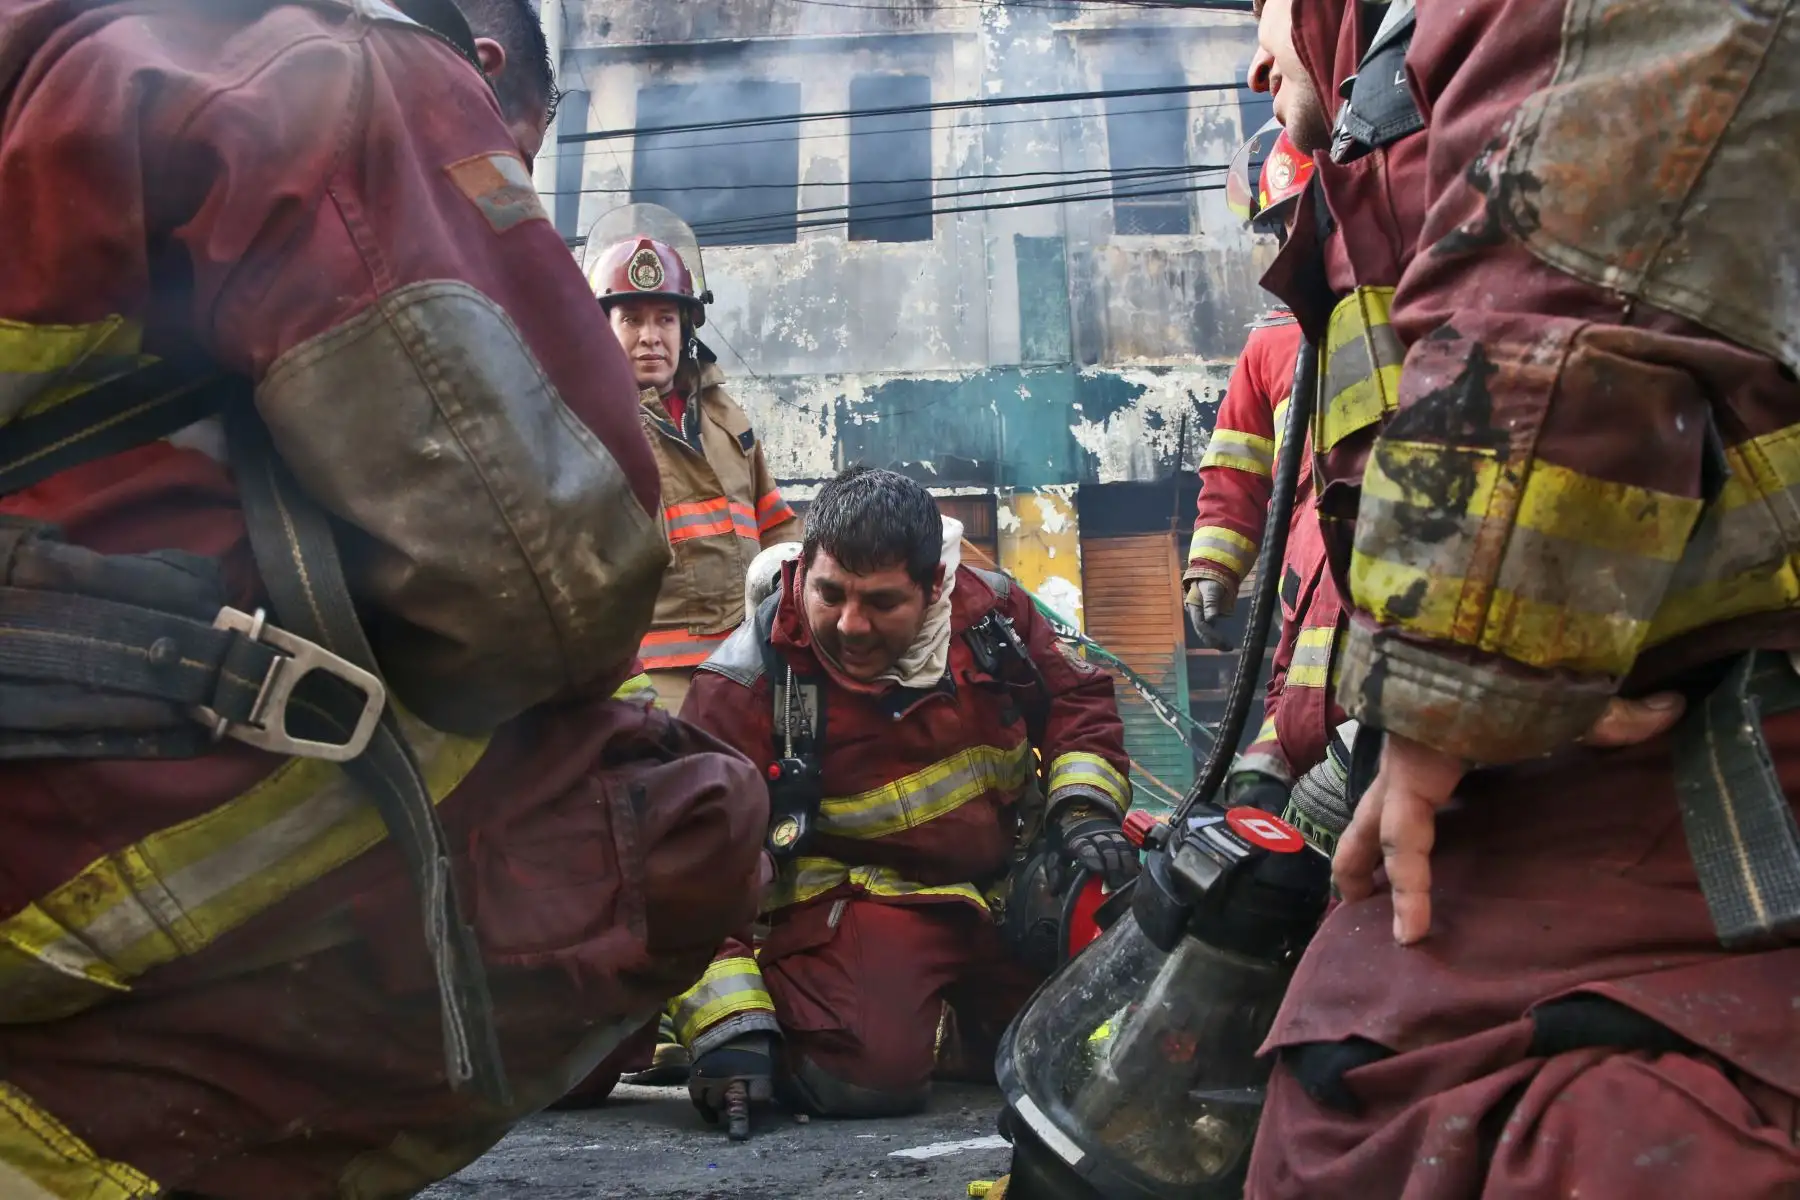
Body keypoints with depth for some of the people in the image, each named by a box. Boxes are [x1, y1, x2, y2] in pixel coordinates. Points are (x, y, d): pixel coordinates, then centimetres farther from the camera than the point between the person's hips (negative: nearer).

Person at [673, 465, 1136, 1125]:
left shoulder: (992, 610, -5)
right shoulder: (746, 686, -16)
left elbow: (1076, 698, 14)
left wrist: (1085, 809, -4)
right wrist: (728, 1030, -25)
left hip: (1011, 879, 5)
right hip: (855, 893, -5)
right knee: (866, 1070, -30)